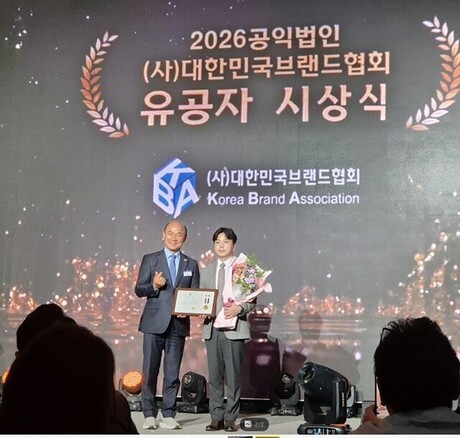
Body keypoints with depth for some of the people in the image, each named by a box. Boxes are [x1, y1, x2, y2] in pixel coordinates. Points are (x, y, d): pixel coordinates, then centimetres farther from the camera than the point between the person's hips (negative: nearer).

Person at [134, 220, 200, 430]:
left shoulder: (191, 264, 12)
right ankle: (150, 415, 8)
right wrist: (154, 286, -16)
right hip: (154, 323, -1)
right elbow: (139, 290, 3)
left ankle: (168, 415, 11)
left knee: (172, 373, 4)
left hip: (178, 324, 2)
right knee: (150, 371, -1)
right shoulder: (150, 260, 6)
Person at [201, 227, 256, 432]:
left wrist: (239, 308, -19)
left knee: (233, 376, 0)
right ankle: (216, 417, 13)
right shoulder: (207, 271, 17)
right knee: (214, 376, 6)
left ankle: (230, 418, 8)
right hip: (211, 328, 4)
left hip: (233, 329, -4)